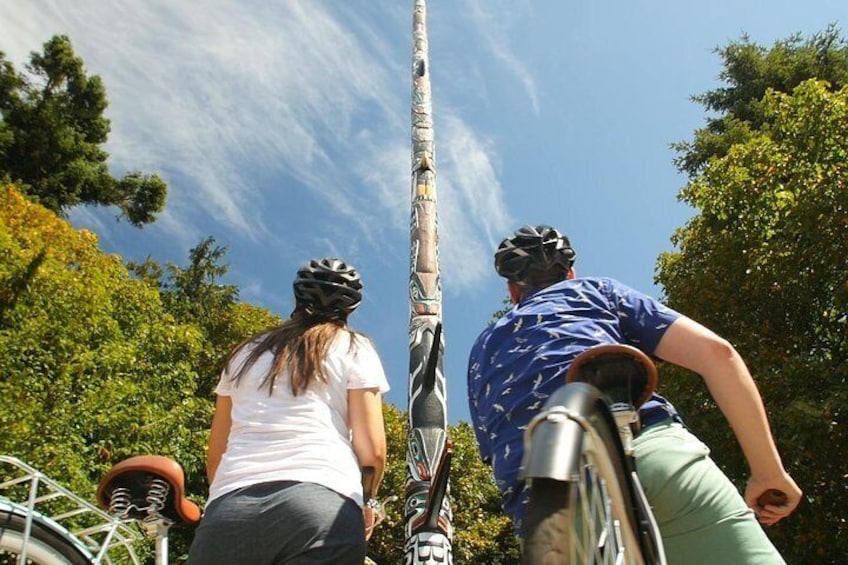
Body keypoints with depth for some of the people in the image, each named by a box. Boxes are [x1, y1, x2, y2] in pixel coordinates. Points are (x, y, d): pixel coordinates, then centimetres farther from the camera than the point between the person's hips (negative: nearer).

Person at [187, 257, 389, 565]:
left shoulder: (246, 351, 25)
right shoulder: (353, 347, 14)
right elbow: (372, 448, 4)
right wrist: (367, 501, 21)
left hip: (227, 510, 3)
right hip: (321, 505, -3)